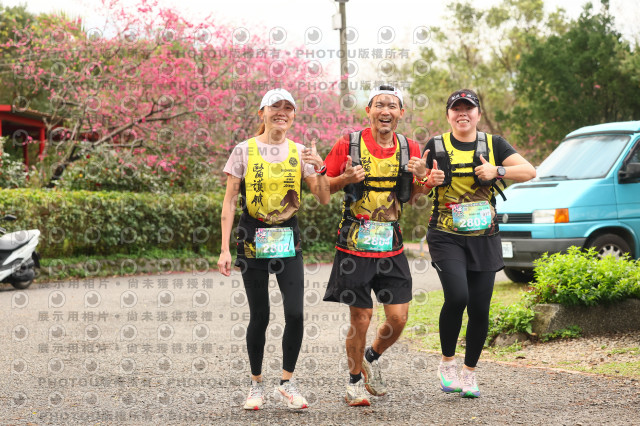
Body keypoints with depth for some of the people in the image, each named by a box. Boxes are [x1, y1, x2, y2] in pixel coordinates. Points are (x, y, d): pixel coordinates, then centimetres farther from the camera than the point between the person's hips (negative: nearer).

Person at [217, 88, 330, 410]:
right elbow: (229, 201, -2)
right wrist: (225, 249, -7)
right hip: (253, 238, -2)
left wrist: (320, 169, -16)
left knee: (295, 312, -10)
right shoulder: (244, 151, -2)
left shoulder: (299, 153, 5)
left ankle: (286, 384, 6)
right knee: (259, 315, 2)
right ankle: (256, 385, 18)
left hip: (287, 239, 2)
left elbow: (324, 199, 2)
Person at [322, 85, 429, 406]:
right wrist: (346, 178, -17)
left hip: (392, 247, 3)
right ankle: (355, 381, 22)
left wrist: (421, 177, -4)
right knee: (360, 318, 1)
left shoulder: (409, 149, 5)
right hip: (354, 247, -3)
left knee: (398, 318, 0)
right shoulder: (349, 145, -5)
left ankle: (372, 358, 31)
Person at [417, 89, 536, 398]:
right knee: (457, 296, -22)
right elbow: (416, 190, 10)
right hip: (446, 236, -2)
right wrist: (429, 181, -12)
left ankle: (469, 372, 20)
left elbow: (529, 171, -1)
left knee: (479, 309, 0)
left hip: (484, 238, 2)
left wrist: (497, 171, -16)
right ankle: (447, 363, 0)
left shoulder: (493, 144, 7)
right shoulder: (436, 146, 4)